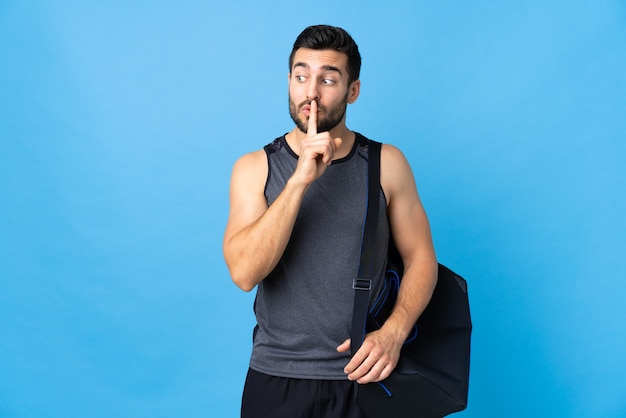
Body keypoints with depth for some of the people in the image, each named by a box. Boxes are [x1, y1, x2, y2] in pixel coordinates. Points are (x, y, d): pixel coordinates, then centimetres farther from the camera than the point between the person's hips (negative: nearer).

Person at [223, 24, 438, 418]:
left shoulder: (387, 164, -3)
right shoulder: (254, 168, -3)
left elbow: (421, 258, 1)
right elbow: (244, 273, -16)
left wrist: (394, 332, -15)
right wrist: (300, 181, -23)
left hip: (362, 375, 0)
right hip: (277, 378, 0)